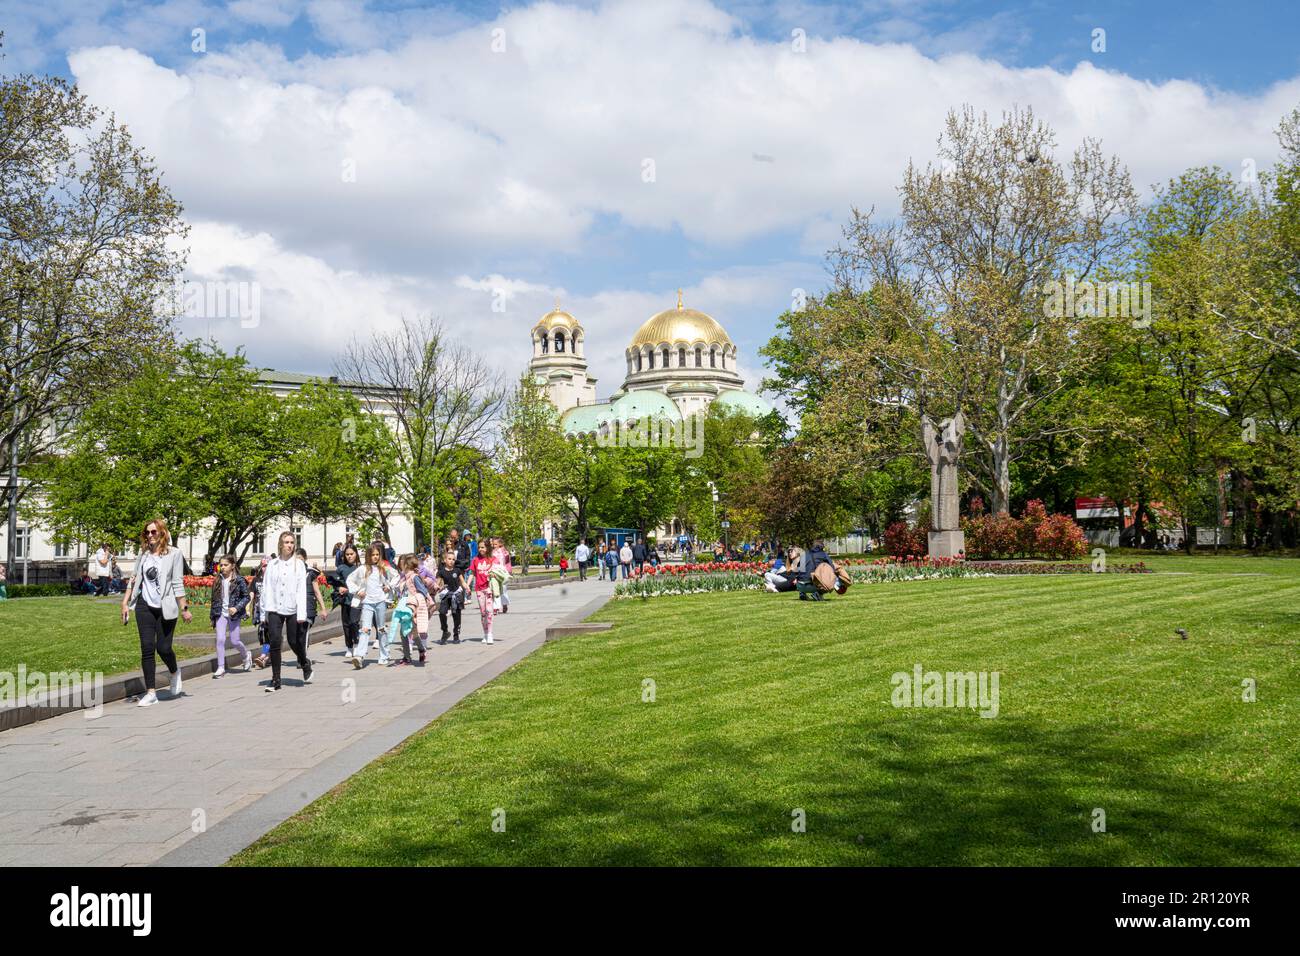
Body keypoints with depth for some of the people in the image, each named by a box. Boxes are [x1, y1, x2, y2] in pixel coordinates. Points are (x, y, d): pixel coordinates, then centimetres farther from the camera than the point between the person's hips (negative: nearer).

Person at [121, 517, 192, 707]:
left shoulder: (173, 553, -2)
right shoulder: (144, 554, 9)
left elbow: (178, 583, -4)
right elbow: (134, 579, 14)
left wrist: (184, 608, -7)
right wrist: (125, 603, 7)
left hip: (165, 608, -3)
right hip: (145, 606, 3)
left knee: (163, 648, -4)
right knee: (147, 648, -2)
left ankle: (175, 672, 30)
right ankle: (150, 692, 3)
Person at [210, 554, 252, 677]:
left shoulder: (239, 580, -6)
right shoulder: (218, 580, 6)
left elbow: (246, 597, -4)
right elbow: (214, 599, 13)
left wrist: (236, 608, -17)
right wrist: (212, 615, 13)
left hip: (234, 614, -3)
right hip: (221, 614, 3)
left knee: (234, 641, 2)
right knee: (220, 639, -8)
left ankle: (247, 654, 34)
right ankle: (221, 668, -2)